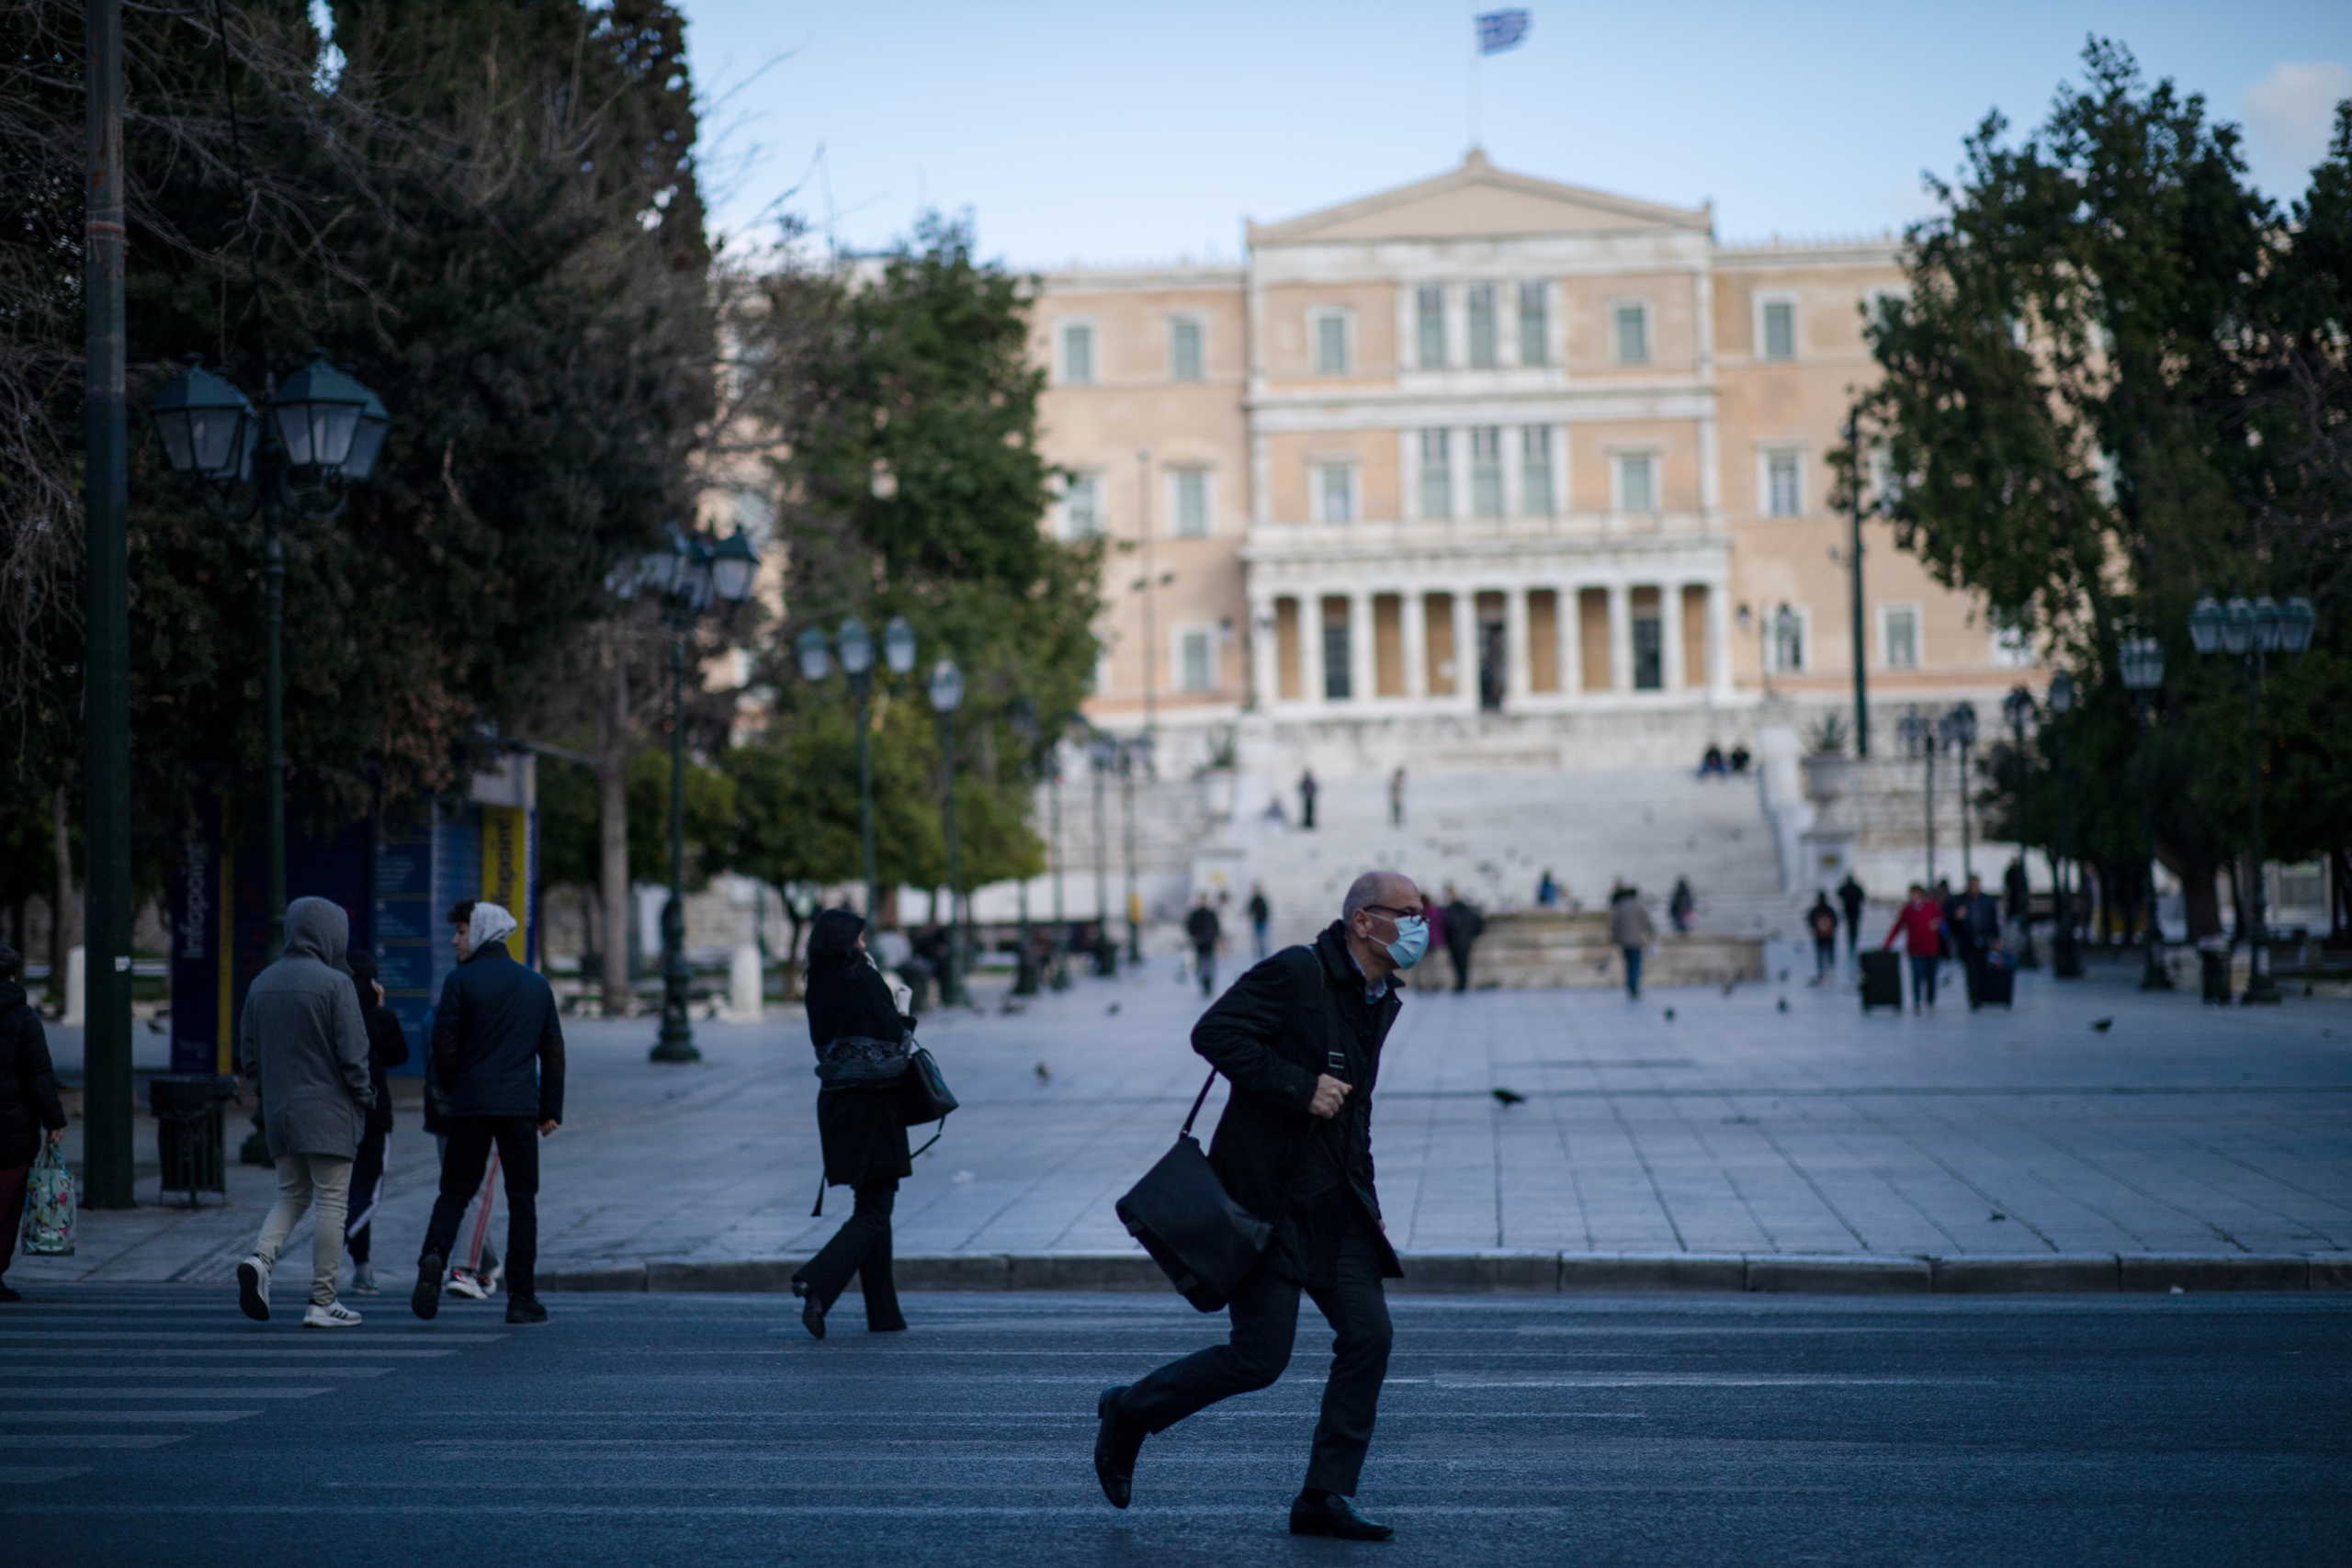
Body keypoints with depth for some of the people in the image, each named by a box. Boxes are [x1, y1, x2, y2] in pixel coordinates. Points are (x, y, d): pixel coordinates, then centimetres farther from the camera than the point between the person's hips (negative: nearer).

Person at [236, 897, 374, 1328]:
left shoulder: (261, 984, 8)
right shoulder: (335, 984, -12)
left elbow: (248, 1054, 12)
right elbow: (353, 1052, -15)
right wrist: (364, 1095, 1)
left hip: (278, 1111, 6)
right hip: (328, 1112, -6)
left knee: (291, 1194, 18)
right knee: (331, 1202, 0)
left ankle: (260, 1258, -8)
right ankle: (322, 1302, 1)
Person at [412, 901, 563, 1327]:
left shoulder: (461, 982, -4)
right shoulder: (537, 984, 9)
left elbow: (445, 1046, -7)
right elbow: (553, 1051, 10)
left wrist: (449, 1092, 10)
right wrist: (551, 1110, 14)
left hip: (470, 1104, -2)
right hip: (521, 1106, 2)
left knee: (454, 1192, 8)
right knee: (522, 1199, 6)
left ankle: (434, 1256, -18)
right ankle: (521, 1298, 3)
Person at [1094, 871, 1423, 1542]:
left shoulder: (1380, 1001, 13)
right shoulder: (1296, 972, -13)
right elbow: (1213, 1033, -21)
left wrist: (1365, 1199, 18)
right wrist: (1300, 1087, -24)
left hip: (1334, 1205, 8)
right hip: (1267, 1196, -8)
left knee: (1368, 1336, -3)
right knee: (1260, 1358, -6)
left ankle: (1325, 1498, 4)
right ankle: (1129, 1413, 17)